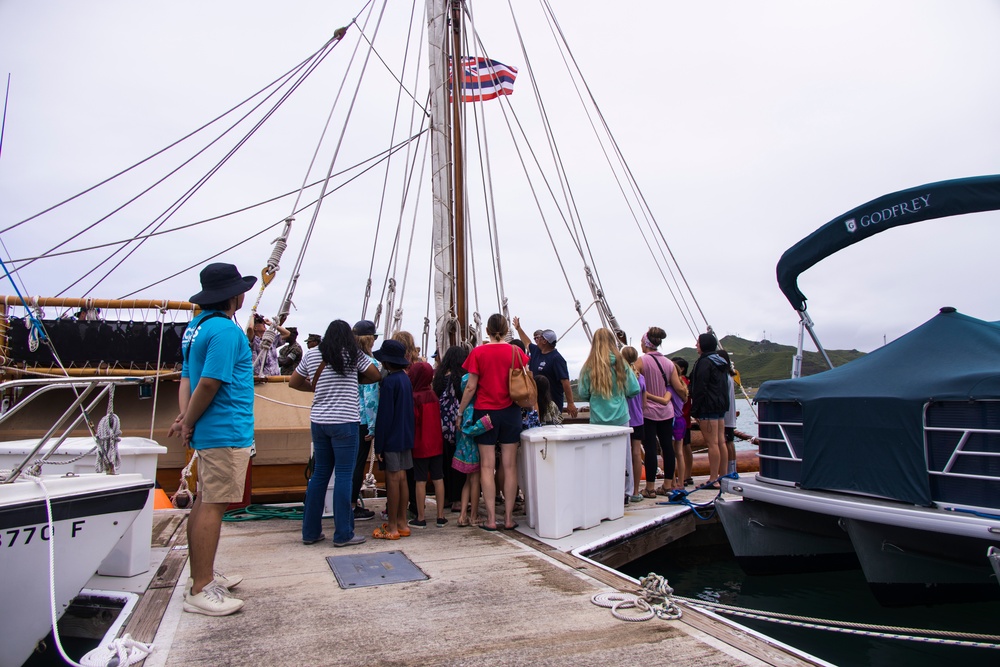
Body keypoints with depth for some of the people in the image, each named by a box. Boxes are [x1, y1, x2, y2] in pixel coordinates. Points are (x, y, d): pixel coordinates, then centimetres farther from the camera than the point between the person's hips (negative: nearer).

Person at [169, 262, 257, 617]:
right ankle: (200, 591, 0)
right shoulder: (226, 330, -17)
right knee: (212, 507, -6)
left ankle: (202, 577, 27)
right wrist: (188, 424, -9)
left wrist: (185, 418, 1)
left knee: (204, 503, 16)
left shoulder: (196, 327, 14)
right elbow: (209, 383, -21)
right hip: (227, 433, -10)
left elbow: (187, 377, 12)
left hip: (209, 432, 10)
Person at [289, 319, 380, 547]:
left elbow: (293, 382, 16)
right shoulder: (354, 355, -4)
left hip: (318, 421, 5)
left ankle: (310, 531, 20)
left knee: (319, 474, 13)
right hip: (344, 422, -5)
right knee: (344, 476, 0)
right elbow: (375, 376, 4)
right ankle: (343, 534, 4)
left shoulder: (311, 355, 7)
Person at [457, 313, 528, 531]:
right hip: (510, 411, 2)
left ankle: (491, 519, 3)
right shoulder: (515, 352, 0)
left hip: (485, 411, -2)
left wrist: (460, 412, 3)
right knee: (510, 465, 5)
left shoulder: (478, 352, -5)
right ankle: (509, 517, 9)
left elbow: (471, 387, -6)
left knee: (487, 466, 3)